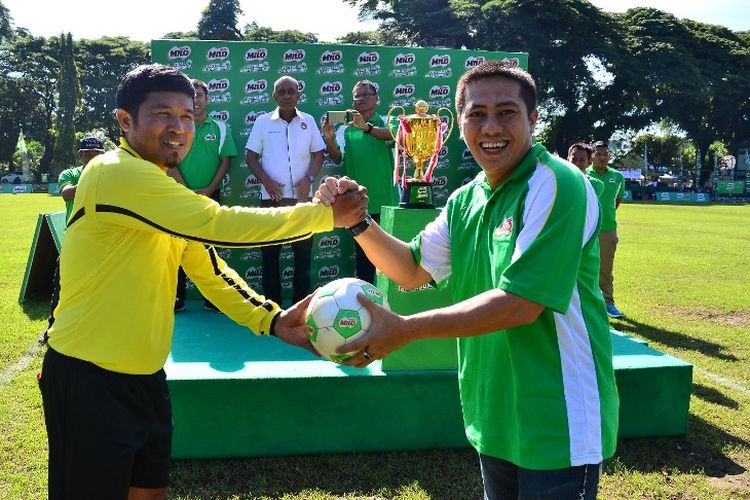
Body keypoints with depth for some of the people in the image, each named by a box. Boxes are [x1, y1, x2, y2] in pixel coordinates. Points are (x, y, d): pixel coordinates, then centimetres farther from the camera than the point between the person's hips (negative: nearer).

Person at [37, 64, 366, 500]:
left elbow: (210, 270, 8)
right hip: (90, 378, -9)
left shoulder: (164, 189, 11)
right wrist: (326, 215, -20)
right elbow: (219, 226, -26)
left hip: (144, 375, 9)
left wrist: (272, 320, -6)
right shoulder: (116, 173, -20)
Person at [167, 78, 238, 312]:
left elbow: (226, 160, 1)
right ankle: (177, 297, 10)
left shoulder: (220, 128, 4)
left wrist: (209, 189, -7)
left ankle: (211, 297, 10)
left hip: (210, 196, 0)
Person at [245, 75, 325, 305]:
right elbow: (251, 157, 4)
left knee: (303, 251, 2)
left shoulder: (308, 121, 7)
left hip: (302, 197, 1)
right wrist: (267, 181, -9)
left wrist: (308, 179, -8)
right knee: (270, 252, 3)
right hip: (271, 197, 0)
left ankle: (301, 302, 12)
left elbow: (318, 155, 8)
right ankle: (272, 302, 12)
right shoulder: (263, 122, 5)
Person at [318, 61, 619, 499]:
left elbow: (520, 304, -26)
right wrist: (358, 222, -4)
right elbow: (411, 272, 12)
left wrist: (405, 330, -24)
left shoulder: (555, 185, -20)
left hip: (558, 427, -7)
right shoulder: (466, 199, 5)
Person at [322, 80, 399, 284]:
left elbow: (396, 136, -19)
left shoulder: (386, 122, 4)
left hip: (385, 200, -2)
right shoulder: (346, 128, 9)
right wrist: (330, 139, -23)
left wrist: (367, 127, -34)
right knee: (363, 255, 8)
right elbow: (337, 158, -3)